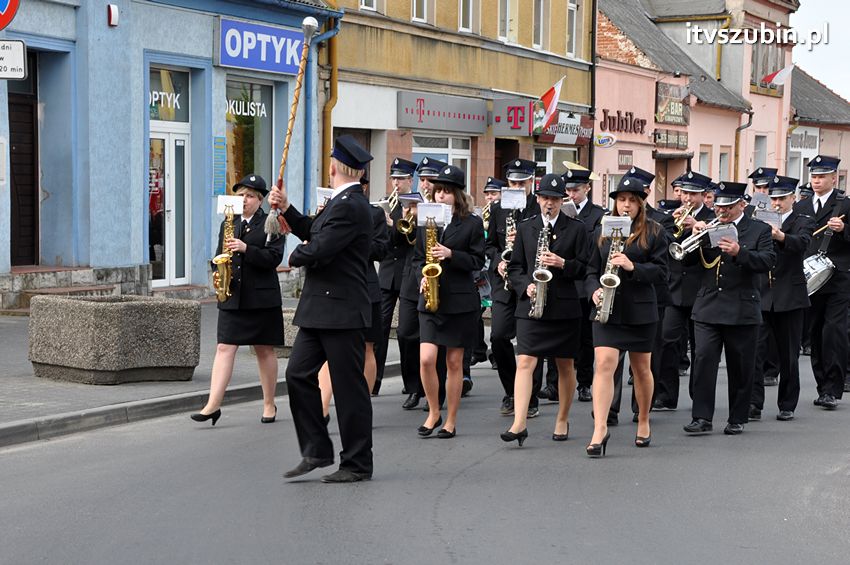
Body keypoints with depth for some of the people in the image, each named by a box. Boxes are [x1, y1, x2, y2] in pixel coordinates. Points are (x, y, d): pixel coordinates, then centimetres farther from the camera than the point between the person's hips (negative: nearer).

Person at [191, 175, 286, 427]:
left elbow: (274, 257, -13)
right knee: (224, 348, -6)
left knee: (265, 350, 7)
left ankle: (269, 404, 19)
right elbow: (219, 256, 18)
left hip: (261, 297, -4)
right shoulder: (229, 224, 13)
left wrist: (246, 249, -24)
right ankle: (213, 405, -11)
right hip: (231, 296, 4)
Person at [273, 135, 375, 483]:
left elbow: (319, 250, -23)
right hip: (320, 309, 10)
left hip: (342, 310, -10)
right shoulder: (342, 202, 15)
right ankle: (316, 451, 15)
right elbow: (312, 232, 25)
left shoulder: (351, 206, -18)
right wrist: (286, 208, 15)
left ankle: (357, 464, 8)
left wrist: (296, 257, -2)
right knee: (299, 375, 7)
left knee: (349, 386, -1)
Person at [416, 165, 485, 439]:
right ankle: (434, 411, 11)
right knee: (426, 359, -9)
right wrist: (423, 275, -5)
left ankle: (451, 420, 14)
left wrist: (451, 255, -17)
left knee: (454, 362, 4)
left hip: (460, 300, -2)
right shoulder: (425, 221, 9)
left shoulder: (472, 223, 0)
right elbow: (417, 257, 15)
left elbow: (478, 261, -3)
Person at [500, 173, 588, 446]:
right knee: (525, 362, -11)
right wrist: (526, 286, -8)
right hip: (531, 305, 1)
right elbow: (515, 267, 10)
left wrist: (562, 264, -16)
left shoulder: (576, 228, 4)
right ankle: (519, 424, -17)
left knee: (565, 366, 8)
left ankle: (562, 420, 23)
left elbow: (584, 267, 1)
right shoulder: (525, 227, 10)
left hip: (565, 306, 0)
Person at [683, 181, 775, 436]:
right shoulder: (708, 228, 12)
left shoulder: (759, 230, 4)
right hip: (708, 308, 2)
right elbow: (686, 260, 7)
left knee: (740, 368, 5)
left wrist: (739, 252, -24)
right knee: (703, 360, -9)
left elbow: (768, 261, -10)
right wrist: (696, 236, -10)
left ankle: (737, 419, 16)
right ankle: (702, 418, -7)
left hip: (742, 310, -2)